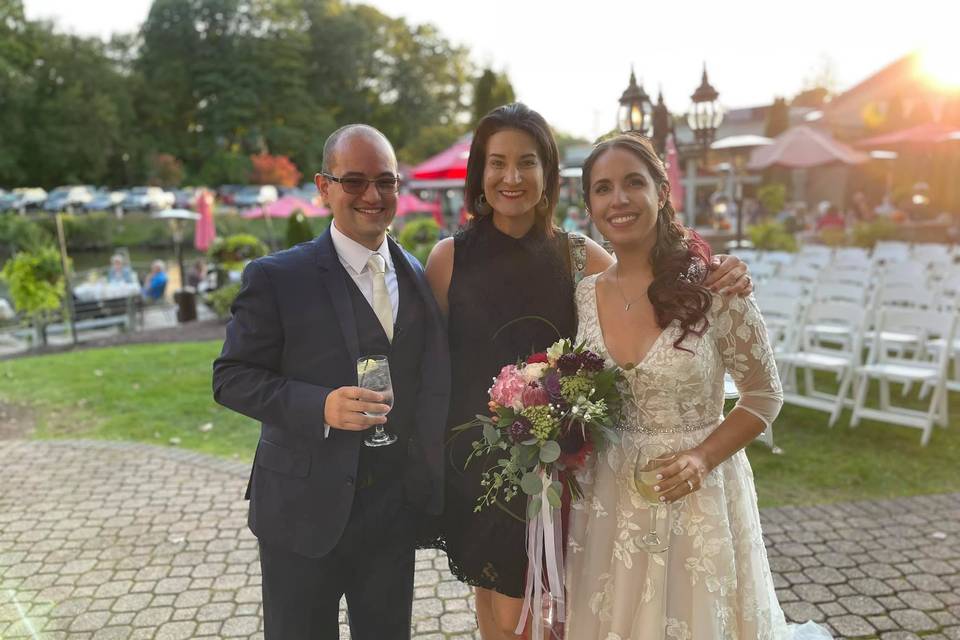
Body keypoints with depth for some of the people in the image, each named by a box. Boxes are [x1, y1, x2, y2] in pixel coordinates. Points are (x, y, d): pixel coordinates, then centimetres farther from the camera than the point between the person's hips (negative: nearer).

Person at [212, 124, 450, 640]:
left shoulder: (421, 278, 4)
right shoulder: (276, 277, -10)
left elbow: (431, 385, 8)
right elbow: (231, 378, -9)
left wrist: (431, 491, 2)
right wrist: (318, 406, -25)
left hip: (396, 514, 4)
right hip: (304, 513, -3)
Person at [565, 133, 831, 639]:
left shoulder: (710, 285, -14)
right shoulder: (583, 294, -2)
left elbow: (765, 396, -6)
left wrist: (702, 457, -18)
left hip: (694, 494, -3)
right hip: (605, 500, 3)